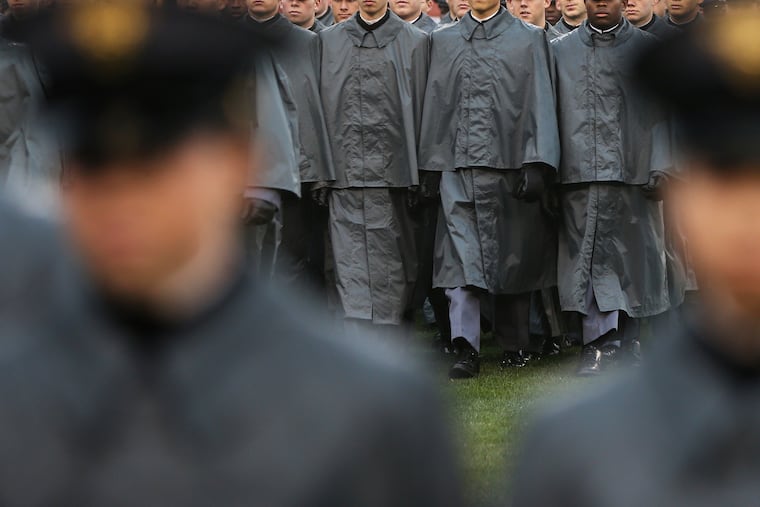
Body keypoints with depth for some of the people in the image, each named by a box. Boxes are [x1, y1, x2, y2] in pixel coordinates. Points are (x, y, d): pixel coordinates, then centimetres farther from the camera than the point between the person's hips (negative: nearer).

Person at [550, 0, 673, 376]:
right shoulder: (561, 51, 11)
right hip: (581, 174, 0)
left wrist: (661, 167, -5)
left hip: (633, 172, 0)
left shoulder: (647, 48, 8)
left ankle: (627, 339, 17)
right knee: (591, 257, -3)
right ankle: (601, 344, -1)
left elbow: (661, 114, 4)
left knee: (632, 257, 5)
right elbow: (551, 115, 9)